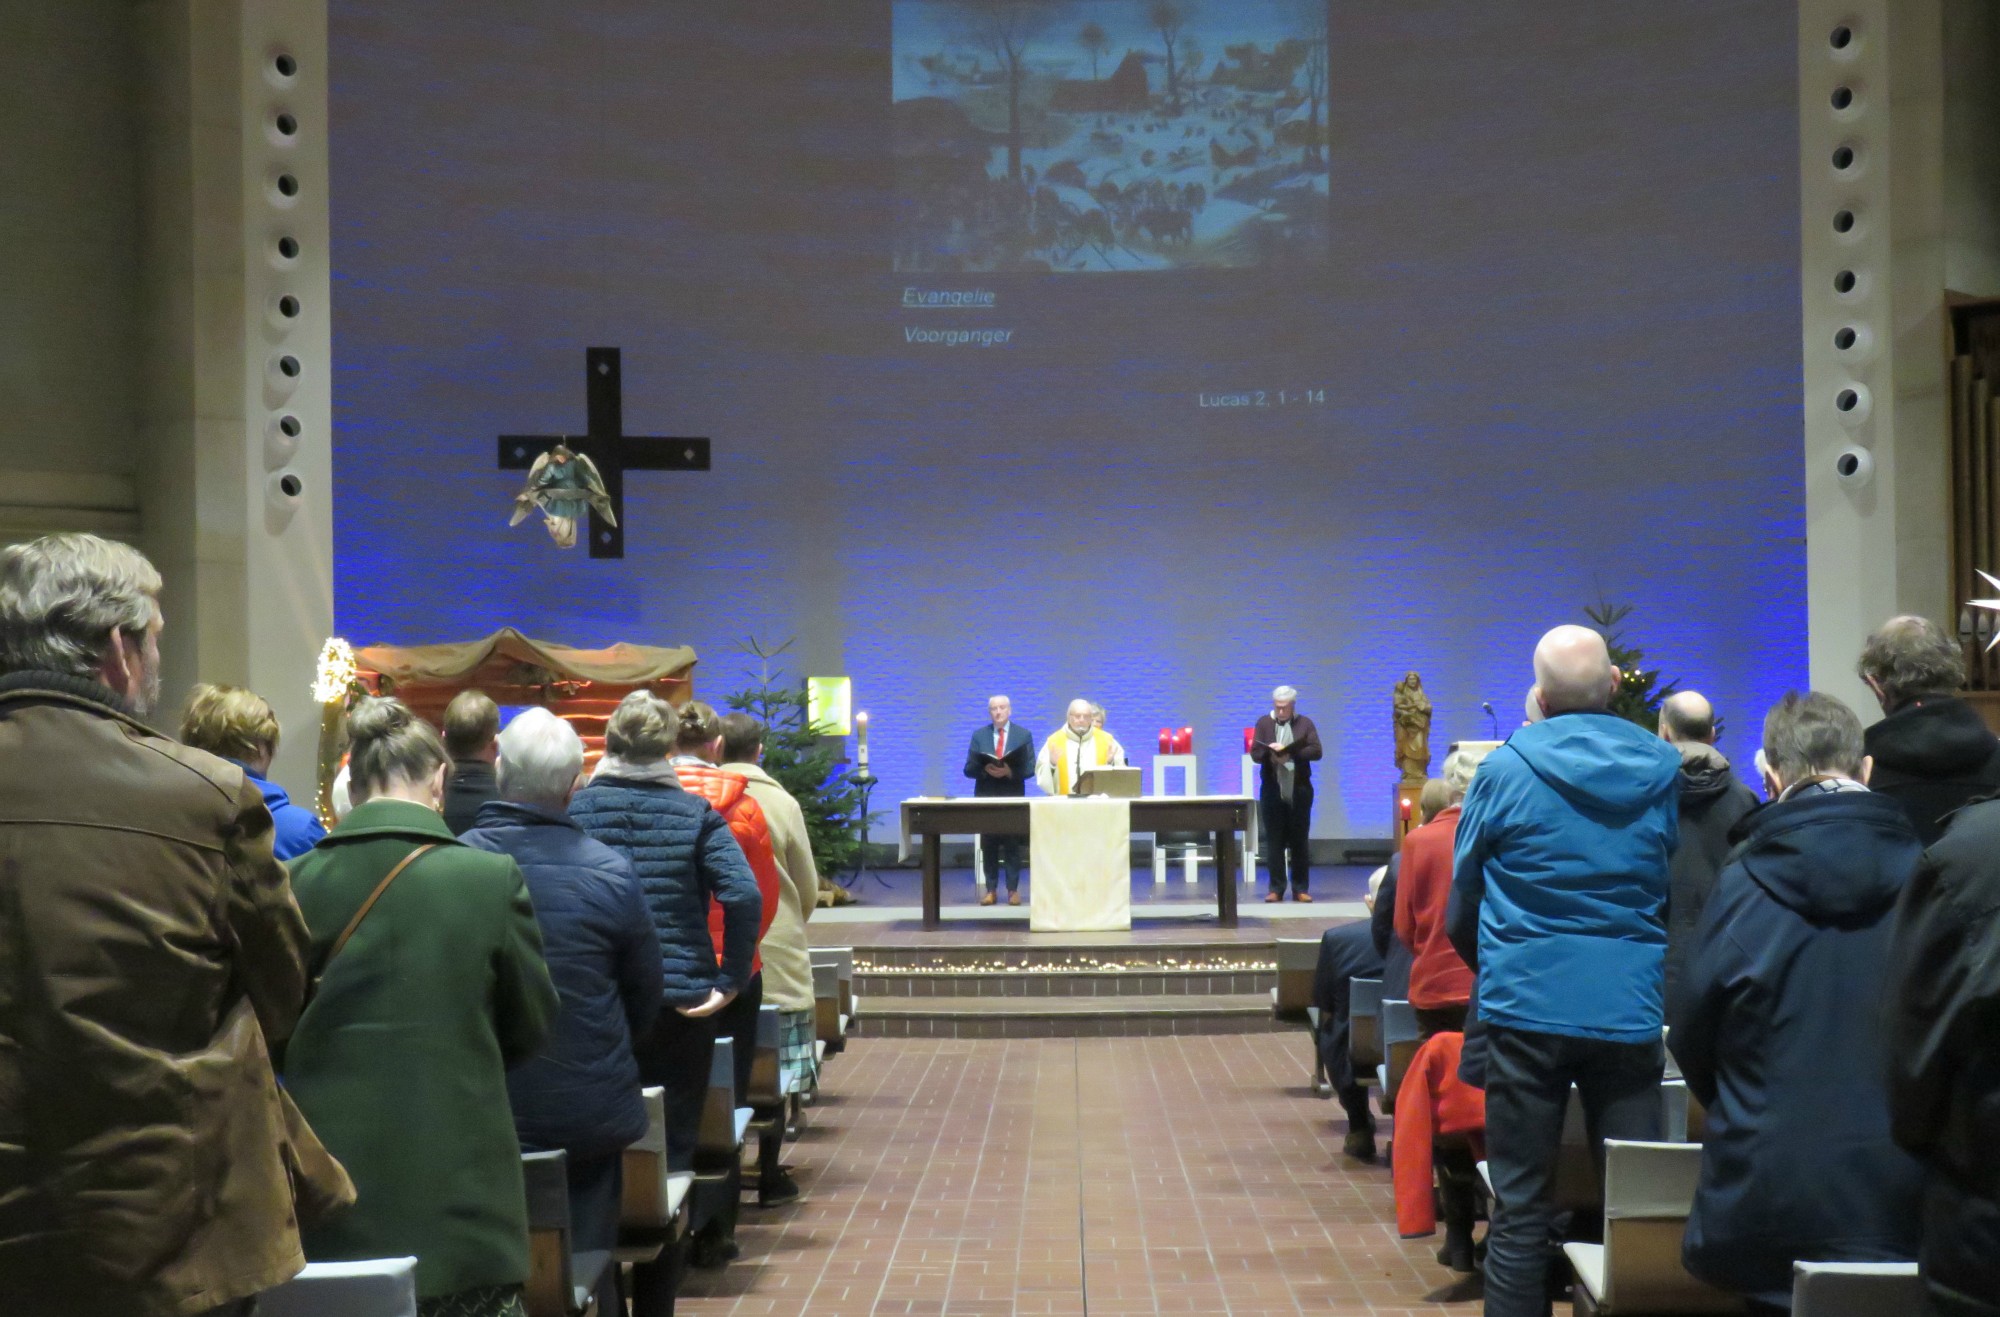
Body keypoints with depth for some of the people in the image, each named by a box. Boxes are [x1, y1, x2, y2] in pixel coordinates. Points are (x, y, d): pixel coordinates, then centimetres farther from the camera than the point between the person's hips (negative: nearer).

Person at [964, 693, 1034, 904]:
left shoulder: (1024, 735, 4)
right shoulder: (979, 735, 7)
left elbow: (1029, 768, -1)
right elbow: (969, 769, 3)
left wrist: (1009, 772, -18)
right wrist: (986, 770, -17)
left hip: (1013, 796, -1)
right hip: (986, 796, 1)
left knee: (1013, 845, 0)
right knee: (989, 845, 2)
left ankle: (1013, 889, 6)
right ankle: (991, 890, 8)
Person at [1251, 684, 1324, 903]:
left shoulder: (1305, 723, 6)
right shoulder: (1263, 723, 8)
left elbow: (1316, 751, -6)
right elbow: (1255, 753, 1)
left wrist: (1291, 753, -19)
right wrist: (1270, 751, -20)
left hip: (1299, 790, 0)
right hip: (1272, 790, 0)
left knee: (1300, 840, 2)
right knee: (1274, 841, 0)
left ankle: (1300, 888, 7)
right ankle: (1276, 888, 6)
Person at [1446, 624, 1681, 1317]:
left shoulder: (1504, 770, -5)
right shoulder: (1663, 771, 0)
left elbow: (1461, 903, 4)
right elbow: (1679, 892, 12)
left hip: (1526, 1005, -2)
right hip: (1631, 1007, 2)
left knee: (1521, 1208, 5)